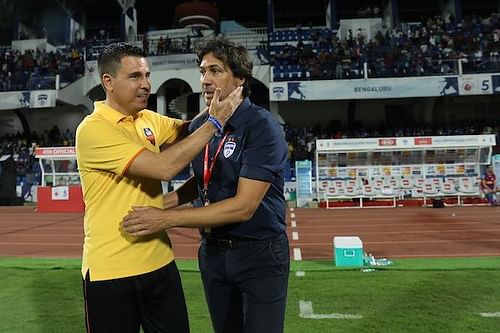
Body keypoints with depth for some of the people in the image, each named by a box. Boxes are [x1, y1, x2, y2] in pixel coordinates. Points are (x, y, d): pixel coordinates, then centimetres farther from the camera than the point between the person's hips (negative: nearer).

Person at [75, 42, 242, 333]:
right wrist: (214, 122, -21)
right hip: (111, 270, -6)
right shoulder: (93, 129, -19)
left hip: (160, 261, 6)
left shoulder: (148, 119, 4)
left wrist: (214, 105, -6)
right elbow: (164, 167, -27)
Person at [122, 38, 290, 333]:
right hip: (212, 251, 6)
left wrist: (168, 219, -25)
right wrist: (165, 201, -1)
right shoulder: (199, 125, 2)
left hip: (260, 253, -5)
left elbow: (244, 206, -24)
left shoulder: (262, 126, -18)